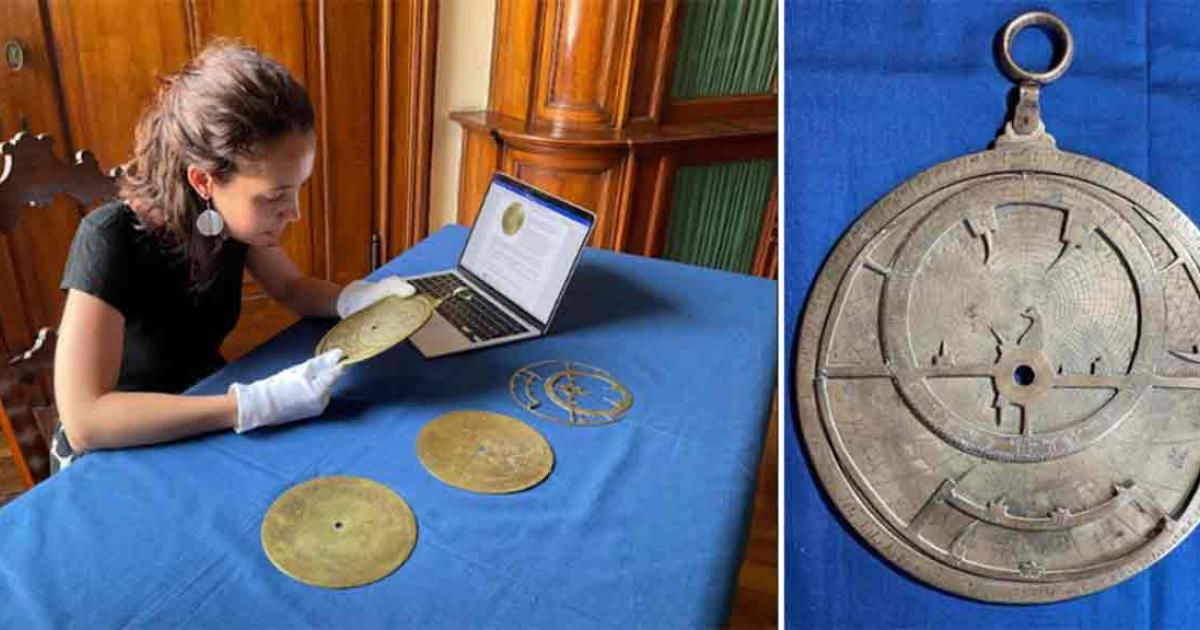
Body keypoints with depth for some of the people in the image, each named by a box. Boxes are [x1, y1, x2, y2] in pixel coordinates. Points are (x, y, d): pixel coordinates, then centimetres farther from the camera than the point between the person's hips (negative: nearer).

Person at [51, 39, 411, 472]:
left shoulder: (233, 213, -14)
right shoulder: (111, 241, -30)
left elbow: (292, 288, 3)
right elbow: (84, 421, -34)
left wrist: (353, 298, -18)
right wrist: (257, 404, -41)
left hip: (204, 415, 5)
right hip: (113, 455, -5)